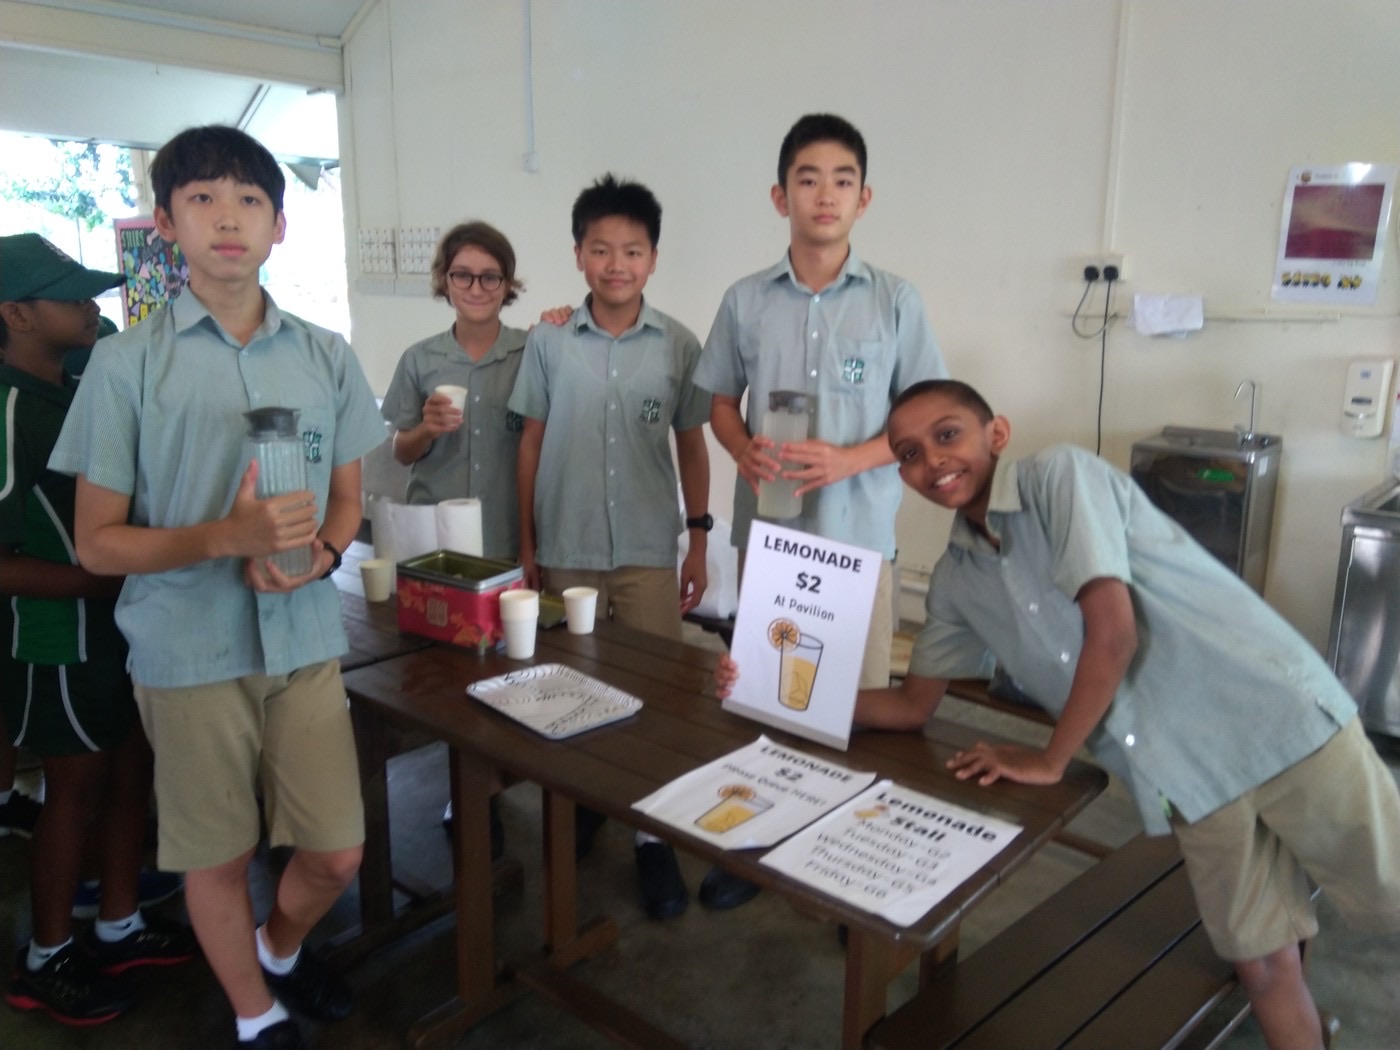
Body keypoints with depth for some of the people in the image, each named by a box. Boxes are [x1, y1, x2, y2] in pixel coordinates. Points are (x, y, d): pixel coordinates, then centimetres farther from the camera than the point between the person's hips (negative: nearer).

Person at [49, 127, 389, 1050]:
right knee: (218, 859, 13)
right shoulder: (128, 363, -6)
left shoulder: (327, 357, 3)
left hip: (306, 641, 3)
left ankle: (281, 947, 44)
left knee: (337, 853, 9)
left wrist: (318, 551, -11)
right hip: (189, 652, -2)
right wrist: (227, 537, -21)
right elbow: (97, 542, -4)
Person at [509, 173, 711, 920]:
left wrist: (699, 541, 3)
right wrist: (525, 546, 4)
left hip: (649, 551, 0)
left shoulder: (678, 346, -1)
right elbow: (532, 446, 5)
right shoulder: (547, 342, 0)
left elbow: (691, 447, 6)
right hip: (566, 549, 1)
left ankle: (655, 838, 17)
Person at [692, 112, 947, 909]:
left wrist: (850, 460, -15)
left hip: (859, 534, -2)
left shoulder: (896, 301, -1)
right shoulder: (746, 302, 4)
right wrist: (745, 450, -9)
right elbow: (722, 402, 12)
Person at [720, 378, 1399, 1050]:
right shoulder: (956, 577, 3)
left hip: (1276, 717, -5)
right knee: (1262, 962, 10)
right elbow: (912, 707, 11)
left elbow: (1113, 631, -22)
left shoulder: (1061, 475, -15)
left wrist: (1049, 762, -10)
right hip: (1188, 777, 5)